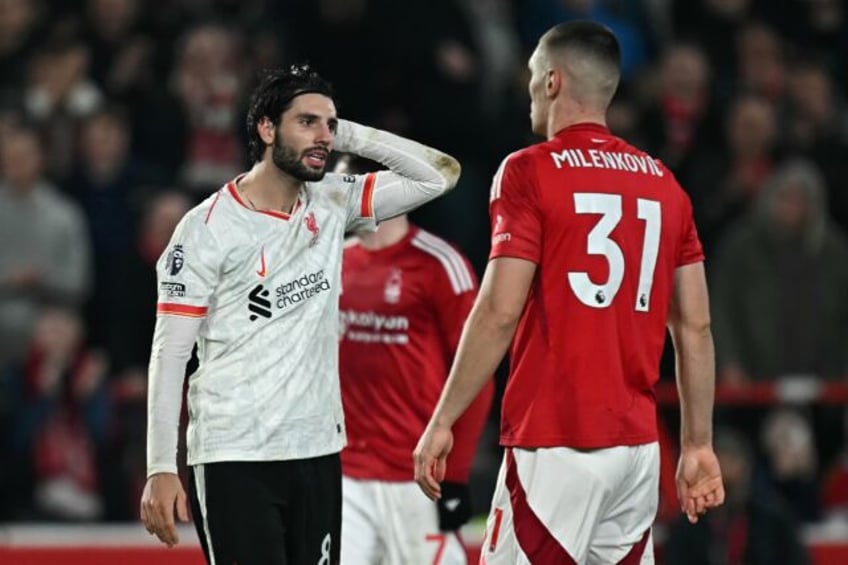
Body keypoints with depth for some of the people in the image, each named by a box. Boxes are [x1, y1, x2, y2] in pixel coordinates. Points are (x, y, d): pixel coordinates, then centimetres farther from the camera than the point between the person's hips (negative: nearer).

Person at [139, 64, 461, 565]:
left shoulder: (333, 204, 8)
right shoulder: (209, 227, -7)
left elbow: (441, 174, 8)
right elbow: (170, 354, -7)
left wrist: (350, 136, 0)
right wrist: (161, 470, -13)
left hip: (318, 451, 5)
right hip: (234, 460, -5)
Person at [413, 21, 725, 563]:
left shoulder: (530, 172, -6)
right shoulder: (663, 183, 12)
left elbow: (500, 314, -12)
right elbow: (695, 326, 11)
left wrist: (442, 421, -6)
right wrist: (698, 444, 16)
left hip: (556, 443, -6)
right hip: (638, 445, 6)